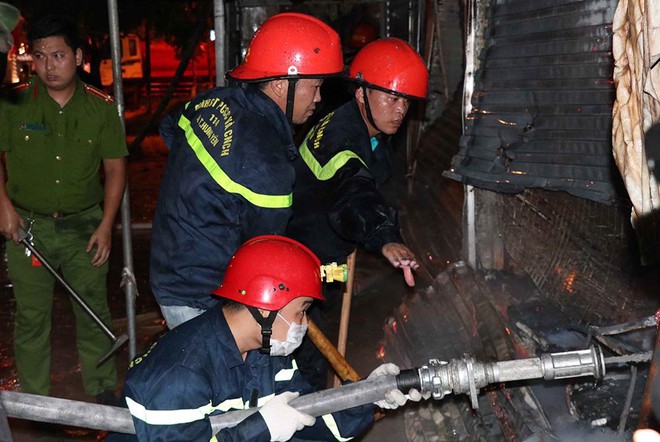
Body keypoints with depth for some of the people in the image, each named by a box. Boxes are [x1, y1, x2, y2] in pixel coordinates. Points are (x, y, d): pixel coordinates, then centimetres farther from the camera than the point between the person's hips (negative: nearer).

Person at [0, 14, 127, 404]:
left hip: (84, 226, 0)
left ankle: (104, 390, 24)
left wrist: (106, 224, -5)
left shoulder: (101, 107, -3)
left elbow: (115, 168, 2)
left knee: (94, 313, 7)